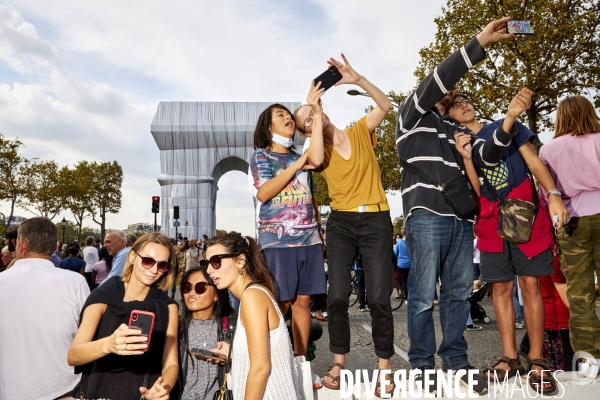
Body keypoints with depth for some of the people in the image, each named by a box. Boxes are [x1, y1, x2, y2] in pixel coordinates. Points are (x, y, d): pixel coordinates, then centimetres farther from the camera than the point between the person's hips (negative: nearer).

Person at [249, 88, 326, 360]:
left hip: (309, 238, 5)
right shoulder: (261, 156, 4)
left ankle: (300, 358, 17)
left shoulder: (299, 157, 20)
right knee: (280, 303, -1)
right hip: (277, 240, -4)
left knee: (303, 300, 7)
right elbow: (263, 193, -12)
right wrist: (297, 165, -12)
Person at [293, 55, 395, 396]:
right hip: (341, 223, 1)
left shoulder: (360, 132, 7)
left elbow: (386, 105, -2)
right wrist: (317, 123, -12)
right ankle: (338, 362, 17)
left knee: (379, 297, -3)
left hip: (377, 220, 0)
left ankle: (384, 367, 14)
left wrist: (357, 79, -11)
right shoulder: (318, 150, 3)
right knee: (337, 295, -3)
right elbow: (316, 159, -21)